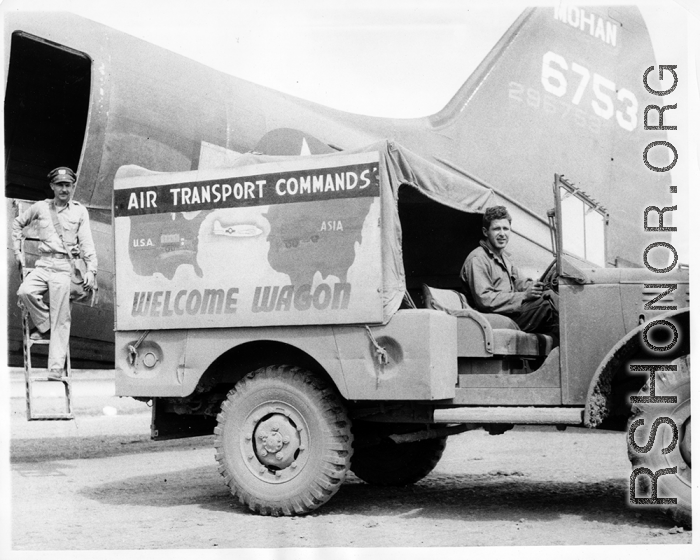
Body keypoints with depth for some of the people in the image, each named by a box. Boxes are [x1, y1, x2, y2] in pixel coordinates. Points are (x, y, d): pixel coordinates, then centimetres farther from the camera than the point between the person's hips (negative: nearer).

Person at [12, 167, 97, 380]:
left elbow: (86, 242, 5)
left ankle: (56, 369, -5)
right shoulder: (40, 207, 11)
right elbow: (18, 223, 25)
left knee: (60, 319, -7)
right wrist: (17, 251, 17)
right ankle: (44, 326, -1)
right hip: (42, 264, 2)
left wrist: (91, 269, -6)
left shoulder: (80, 211, 8)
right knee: (25, 292, -27)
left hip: (64, 267, -2)